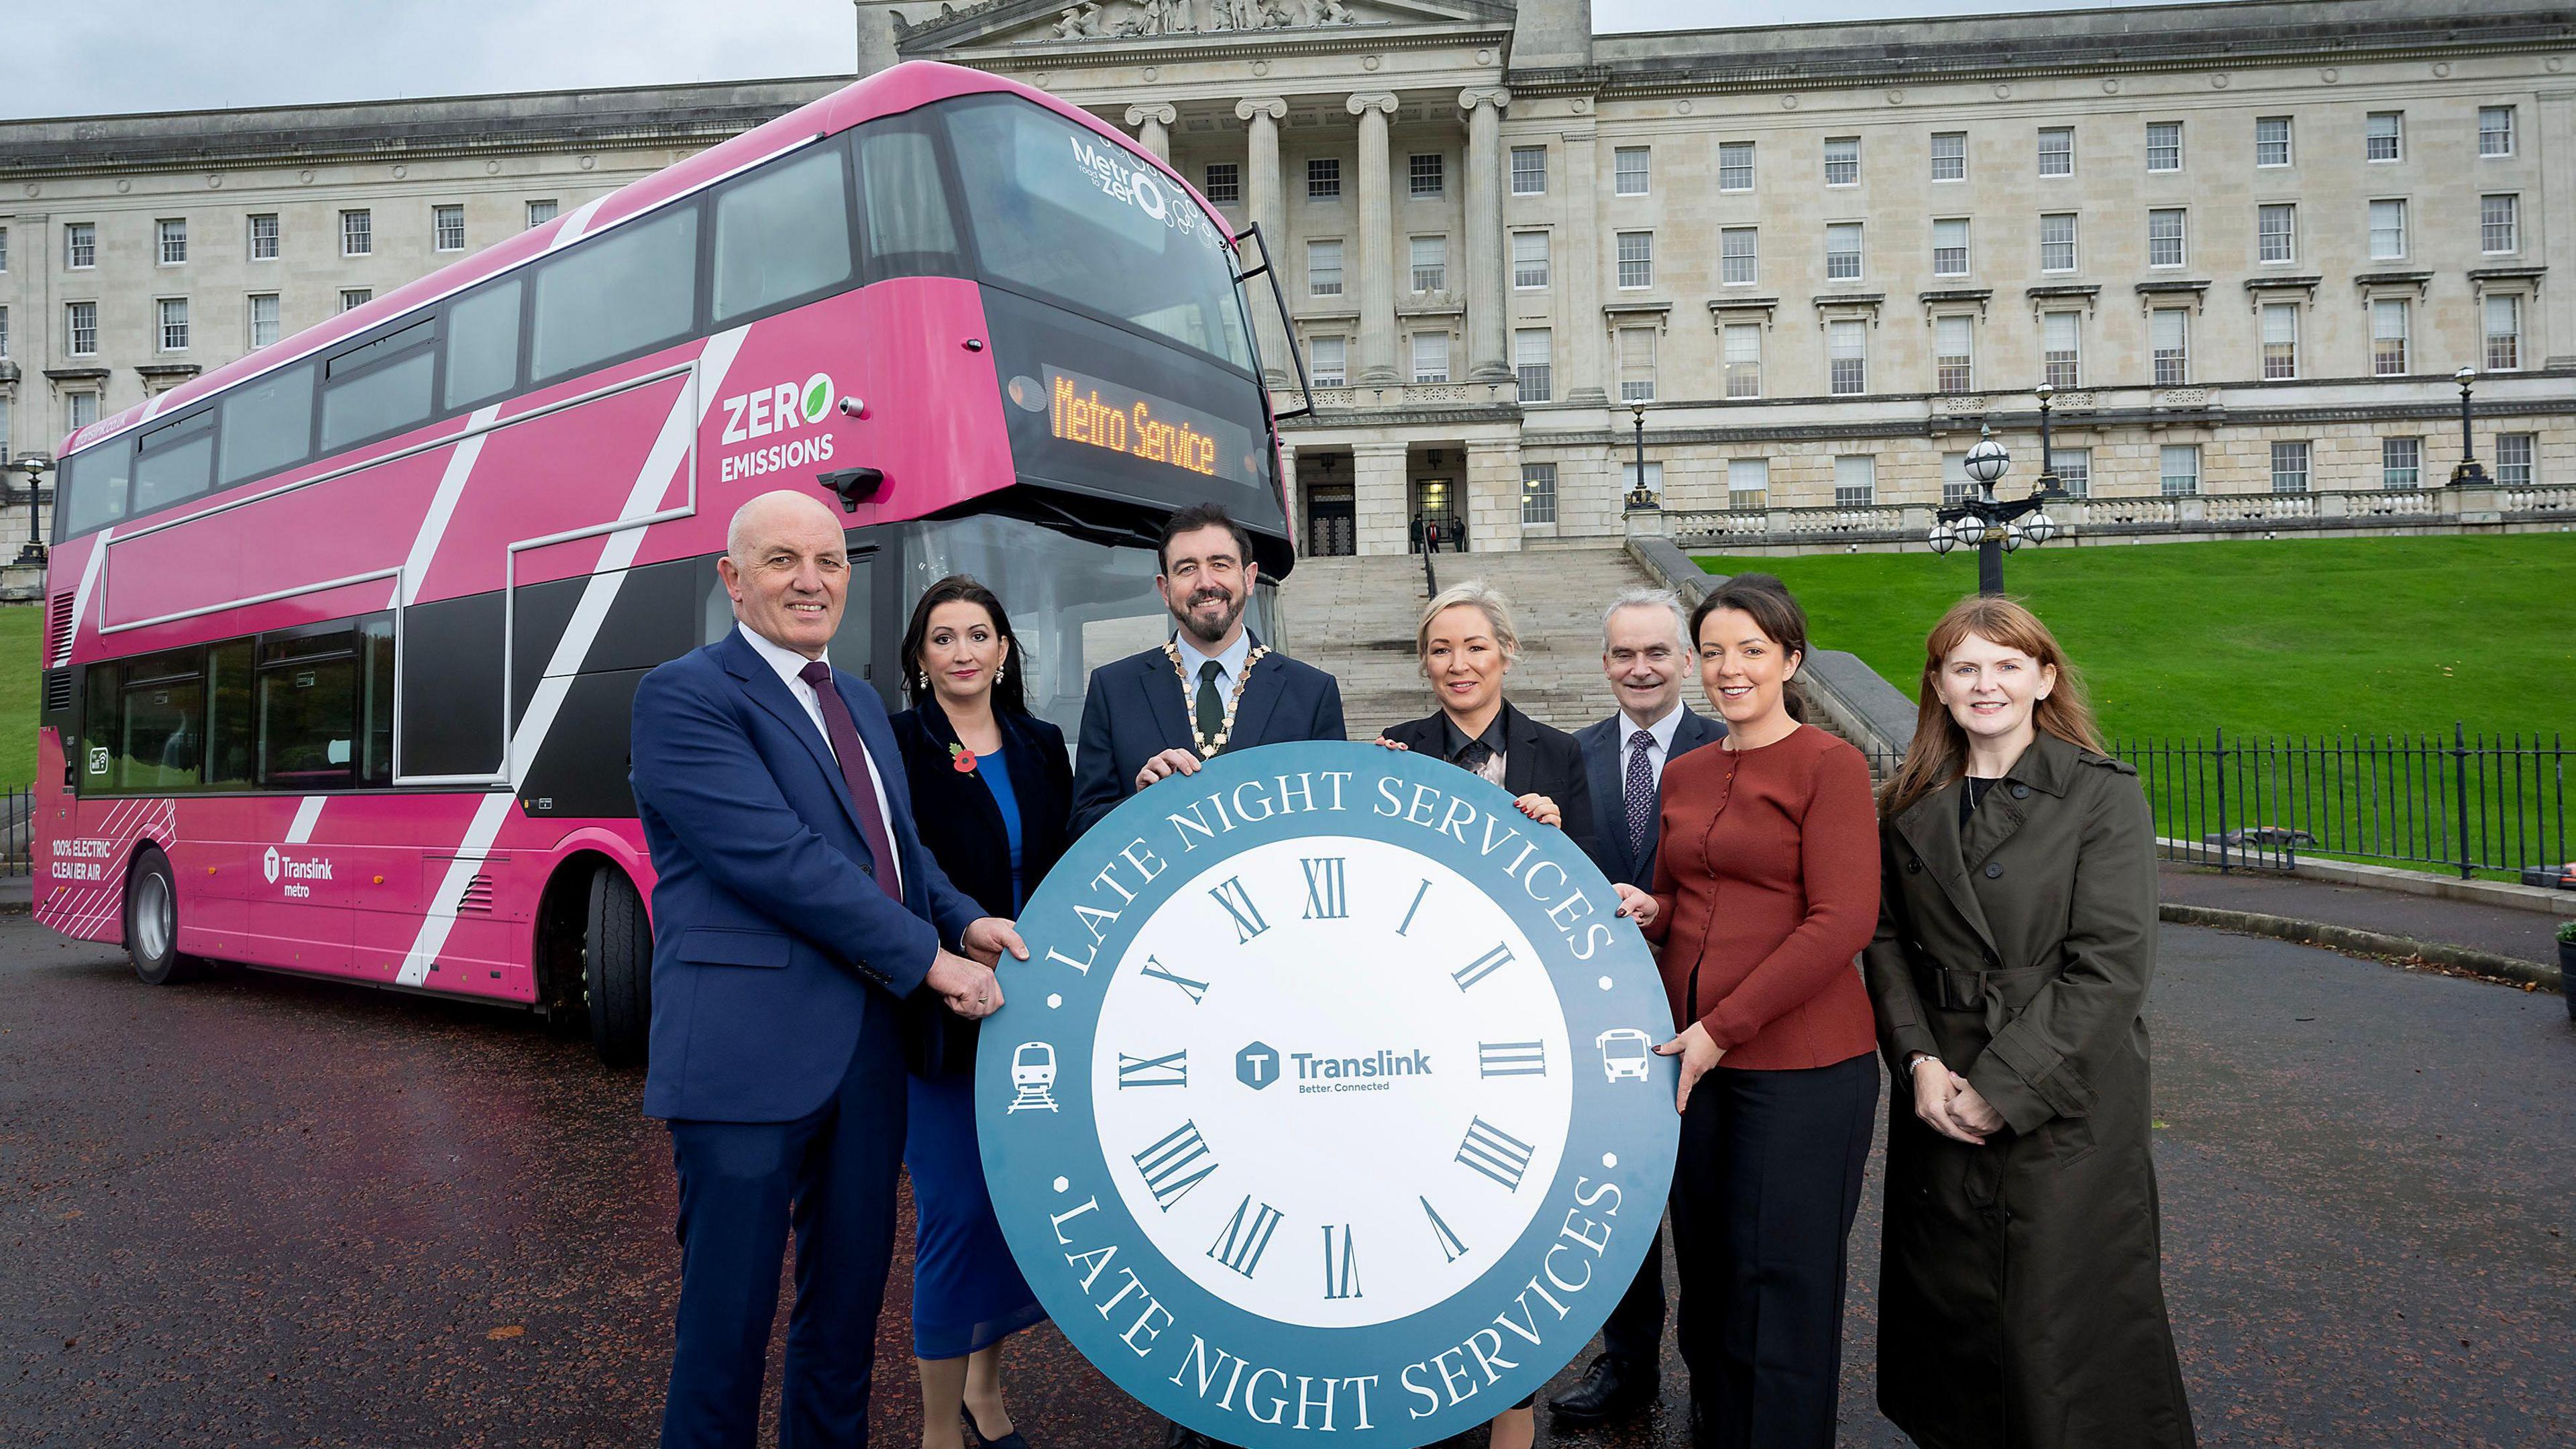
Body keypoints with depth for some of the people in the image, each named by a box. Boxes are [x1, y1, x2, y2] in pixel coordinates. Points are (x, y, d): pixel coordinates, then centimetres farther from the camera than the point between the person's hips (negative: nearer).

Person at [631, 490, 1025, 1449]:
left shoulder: (861, 704, 17)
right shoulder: (683, 696, -9)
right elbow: (778, 857, -19)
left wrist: (966, 921, -1)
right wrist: (928, 958, -17)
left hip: (869, 1047, 7)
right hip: (749, 1048, -7)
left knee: (852, 1288, 17)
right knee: (731, 1308, 5)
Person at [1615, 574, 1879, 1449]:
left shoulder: (1830, 764, -7)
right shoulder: (1684, 775, 12)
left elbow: (1845, 920, -14)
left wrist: (1724, 1026, -16)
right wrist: (1647, 911, -2)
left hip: (1800, 1062, -6)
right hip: (1694, 1057, 6)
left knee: (1782, 1288, 6)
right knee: (1706, 1272, 15)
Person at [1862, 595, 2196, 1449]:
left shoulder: (2104, 796, -6)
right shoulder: (1911, 806, 7)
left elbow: (2112, 965, -12)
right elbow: (1888, 940, 8)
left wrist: (2001, 1086, -15)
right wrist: (1918, 1062, -7)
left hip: (2061, 1101, -4)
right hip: (1940, 1098, 4)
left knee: (2063, 1322, 2)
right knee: (1952, 1305, 13)